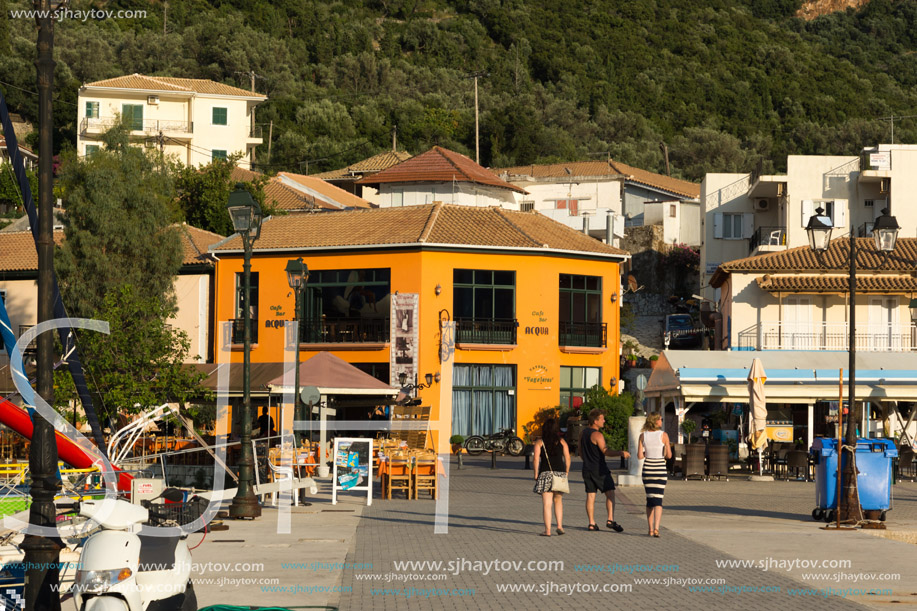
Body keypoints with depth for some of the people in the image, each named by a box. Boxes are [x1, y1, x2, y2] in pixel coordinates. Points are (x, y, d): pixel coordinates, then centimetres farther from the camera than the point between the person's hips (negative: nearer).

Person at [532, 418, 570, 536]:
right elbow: (567, 458, 2)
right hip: (560, 473, 2)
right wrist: (566, 472, 10)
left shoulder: (539, 443, 1)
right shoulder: (562, 442, 7)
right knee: (558, 501, 18)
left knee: (546, 503, -2)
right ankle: (559, 525, 6)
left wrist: (536, 474, -2)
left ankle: (547, 530, -5)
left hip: (545, 473, -2)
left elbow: (536, 459, -7)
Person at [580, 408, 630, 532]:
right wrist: (621, 453, -36)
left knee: (590, 496, 7)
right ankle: (610, 520, -14)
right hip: (599, 470, -8)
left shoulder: (583, 434, 12)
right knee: (610, 493, -4)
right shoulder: (597, 435, -15)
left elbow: (580, 452, 20)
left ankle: (591, 523, 5)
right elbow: (605, 451, -25)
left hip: (587, 469, 8)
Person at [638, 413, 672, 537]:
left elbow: (639, 456, -4)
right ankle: (656, 528, -18)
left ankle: (650, 529, 13)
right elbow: (669, 455, -5)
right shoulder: (663, 435, -7)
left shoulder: (643, 436, -1)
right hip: (660, 468, -2)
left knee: (649, 499, 14)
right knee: (658, 500, -2)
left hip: (647, 468, 2)